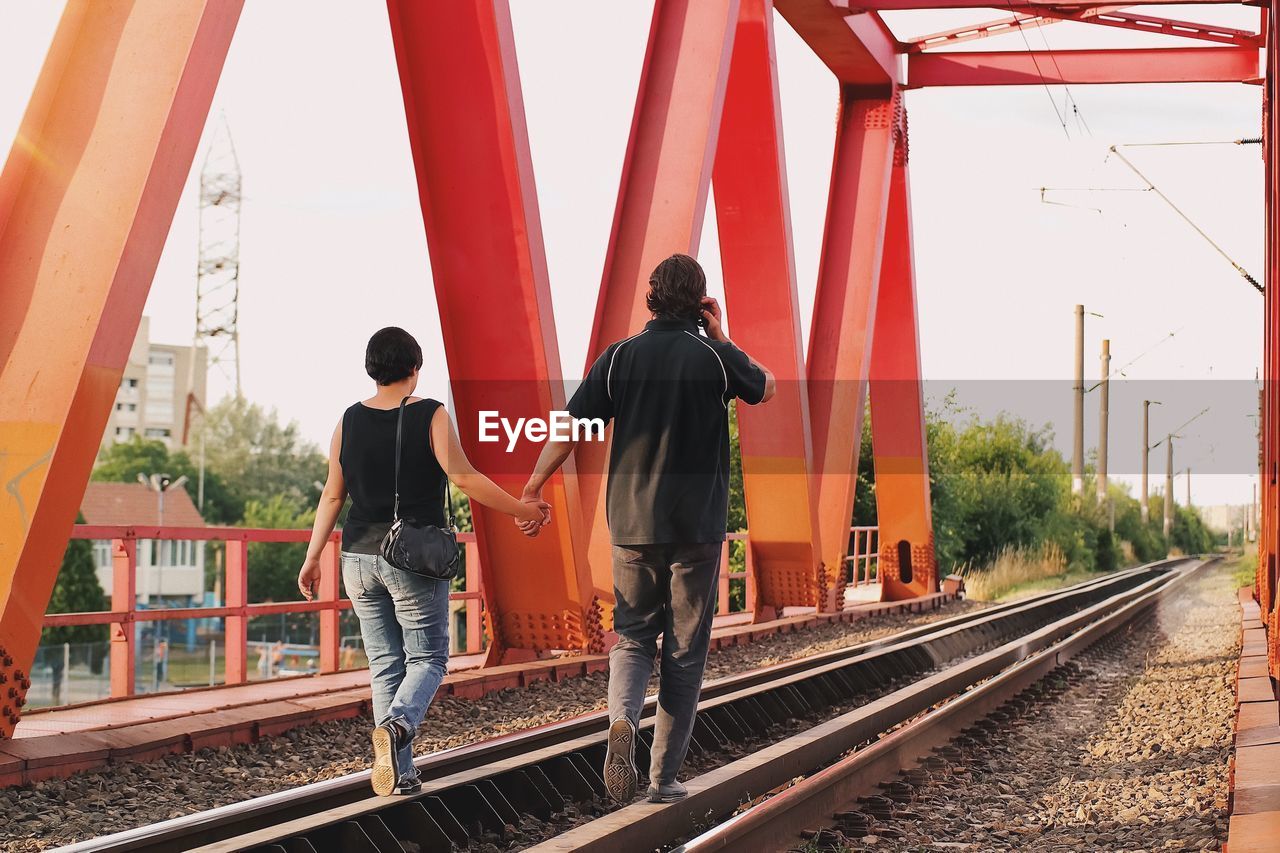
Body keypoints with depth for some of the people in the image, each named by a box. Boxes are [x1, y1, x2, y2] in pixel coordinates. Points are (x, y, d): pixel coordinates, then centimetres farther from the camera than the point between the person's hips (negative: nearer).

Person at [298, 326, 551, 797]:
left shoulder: (350, 421, 4)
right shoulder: (431, 416, -8)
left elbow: (333, 495, 7)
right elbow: (465, 479, -13)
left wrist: (313, 557, 14)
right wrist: (522, 509, -4)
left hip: (360, 559, 4)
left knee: (385, 664, 11)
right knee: (427, 657, 7)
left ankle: (400, 773, 8)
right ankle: (397, 725, -23)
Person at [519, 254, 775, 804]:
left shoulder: (619, 357, -2)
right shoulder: (716, 357, -4)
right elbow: (765, 388, 16)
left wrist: (533, 491, 2)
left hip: (632, 523, 1)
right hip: (697, 527, -1)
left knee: (632, 636, 15)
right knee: (685, 651, 8)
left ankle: (621, 719, -15)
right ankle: (664, 777, 9)